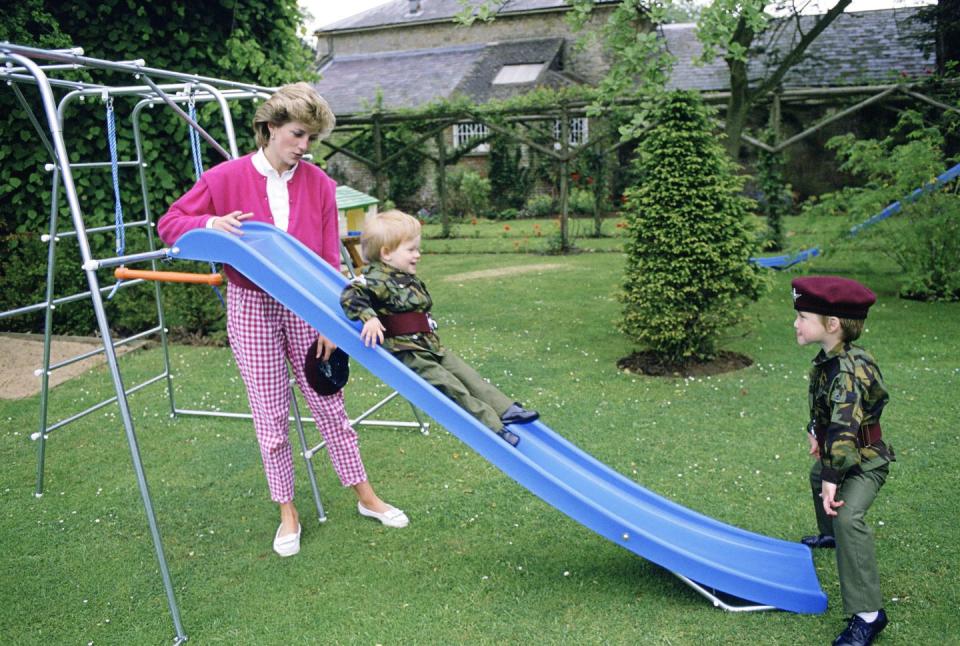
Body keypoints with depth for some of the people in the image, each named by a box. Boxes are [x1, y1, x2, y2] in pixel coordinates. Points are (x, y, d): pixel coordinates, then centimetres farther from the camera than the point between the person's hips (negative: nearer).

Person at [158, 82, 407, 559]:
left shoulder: (318, 184, -4)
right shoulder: (226, 178, -7)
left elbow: (329, 260, -3)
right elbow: (168, 225, -1)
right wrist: (211, 223, -22)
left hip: (306, 307, 1)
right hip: (252, 307, -1)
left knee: (328, 402, 9)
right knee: (270, 413, 6)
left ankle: (365, 496, 24)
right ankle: (287, 511, 22)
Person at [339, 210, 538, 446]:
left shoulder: (409, 279, 17)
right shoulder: (376, 279, -14)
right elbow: (351, 295, -26)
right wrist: (369, 317, -39)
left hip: (429, 346, 10)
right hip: (405, 352, -9)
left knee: (467, 375, 5)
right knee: (449, 386, -14)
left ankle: (506, 409, 6)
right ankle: (491, 425, -13)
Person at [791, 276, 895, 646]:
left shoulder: (848, 371, -33)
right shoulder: (827, 359, -3)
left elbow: (844, 429, -38)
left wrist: (833, 479, -37)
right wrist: (815, 430, 7)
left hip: (865, 461, -11)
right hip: (837, 453, 11)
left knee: (847, 516, -29)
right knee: (818, 477, 34)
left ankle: (867, 614, -23)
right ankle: (830, 535, 65)